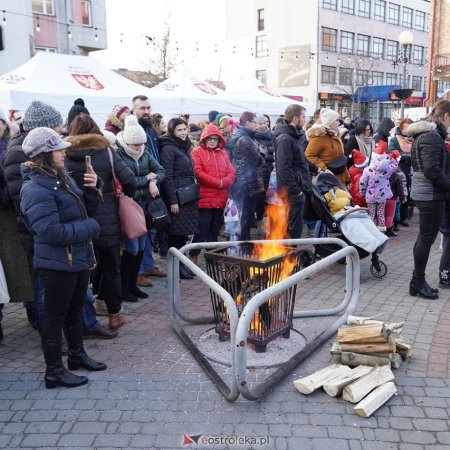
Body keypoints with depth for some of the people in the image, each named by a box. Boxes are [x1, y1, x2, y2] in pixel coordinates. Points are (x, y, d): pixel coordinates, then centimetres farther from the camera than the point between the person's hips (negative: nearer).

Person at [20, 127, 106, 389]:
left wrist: (92, 188, -5)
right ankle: (54, 372, 17)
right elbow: (52, 232, -26)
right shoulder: (36, 189, -20)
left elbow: (84, 209, 14)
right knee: (55, 316, 4)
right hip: (58, 263, -9)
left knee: (75, 310, 21)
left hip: (78, 257, 9)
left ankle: (77, 355, 39)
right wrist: (91, 228, -18)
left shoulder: (62, 178, 8)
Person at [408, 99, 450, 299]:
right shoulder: (432, 137, -17)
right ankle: (418, 283, 6)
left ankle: (418, 280, 21)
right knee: (427, 238, -2)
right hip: (431, 195, -10)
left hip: (423, 193, 10)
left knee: (424, 237, 14)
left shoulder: (423, 134, 15)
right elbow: (432, 171, -23)